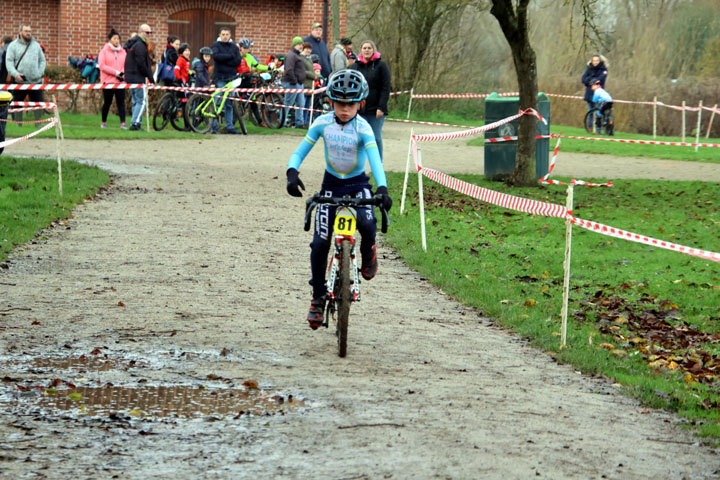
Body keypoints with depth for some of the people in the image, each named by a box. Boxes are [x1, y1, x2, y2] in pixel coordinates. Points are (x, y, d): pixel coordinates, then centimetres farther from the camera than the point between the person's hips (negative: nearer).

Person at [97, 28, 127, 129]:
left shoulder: (123, 52, 11)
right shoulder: (104, 51, 1)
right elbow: (102, 65, -8)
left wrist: (123, 74, -11)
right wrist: (115, 72, -14)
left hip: (120, 82, 2)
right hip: (108, 81, -2)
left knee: (121, 102, -7)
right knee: (107, 103, 6)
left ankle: (123, 123, -11)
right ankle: (103, 122, 21)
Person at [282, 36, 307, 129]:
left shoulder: (297, 55, 20)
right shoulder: (291, 55, -14)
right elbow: (289, 70, -24)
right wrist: (294, 81, -21)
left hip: (298, 84, 10)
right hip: (291, 84, -10)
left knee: (301, 104, 9)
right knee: (288, 104, -5)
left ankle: (299, 123, 12)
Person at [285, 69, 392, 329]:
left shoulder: (363, 129, -18)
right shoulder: (322, 124, -10)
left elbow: (375, 160, -30)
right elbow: (300, 152, -8)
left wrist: (382, 189, -46)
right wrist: (292, 173, -29)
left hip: (358, 183, -2)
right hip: (331, 183, 2)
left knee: (366, 223, -32)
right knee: (320, 243, -7)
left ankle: (368, 253, 5)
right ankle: (318, 298, 10)